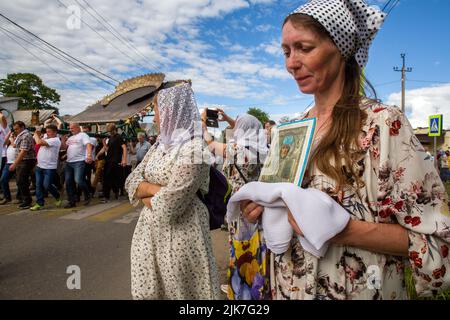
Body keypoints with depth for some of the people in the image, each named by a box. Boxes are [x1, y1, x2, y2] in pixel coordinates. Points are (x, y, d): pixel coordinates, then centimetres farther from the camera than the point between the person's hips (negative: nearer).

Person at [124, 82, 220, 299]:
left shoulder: (192, 150, -19)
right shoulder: (160, 144, 7)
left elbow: (167, 207, -24)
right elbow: (132, 181, 3)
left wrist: (145, 196, -5)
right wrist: (155, 189, -14)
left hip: (178, 235, -7)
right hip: (148, 230, 8)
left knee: (178, 290, 10)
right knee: (146, 289, 19)